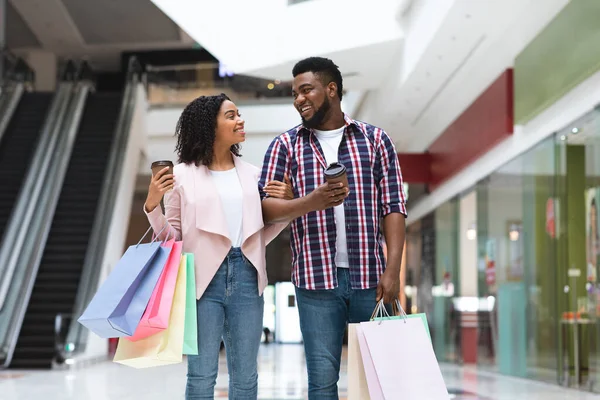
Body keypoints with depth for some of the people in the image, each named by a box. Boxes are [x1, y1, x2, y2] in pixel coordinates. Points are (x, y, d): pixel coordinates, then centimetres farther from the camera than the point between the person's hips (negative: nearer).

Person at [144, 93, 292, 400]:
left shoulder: (252, 174, 12)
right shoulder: (182, 175, 1)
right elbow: (171, 237, 4)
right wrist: (152, 206, -12)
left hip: (246, 276, 4)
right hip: (204, 278, -3)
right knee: (201, 375, 0)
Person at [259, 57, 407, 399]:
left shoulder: (375, 139, 8)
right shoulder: (285, 146, 8)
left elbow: (394, 208, 4)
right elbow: (266, 208, 0)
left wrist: (393, 270, -6)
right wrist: (313, 201, -18)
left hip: (369, 277, 0)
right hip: (316, 279, 0)